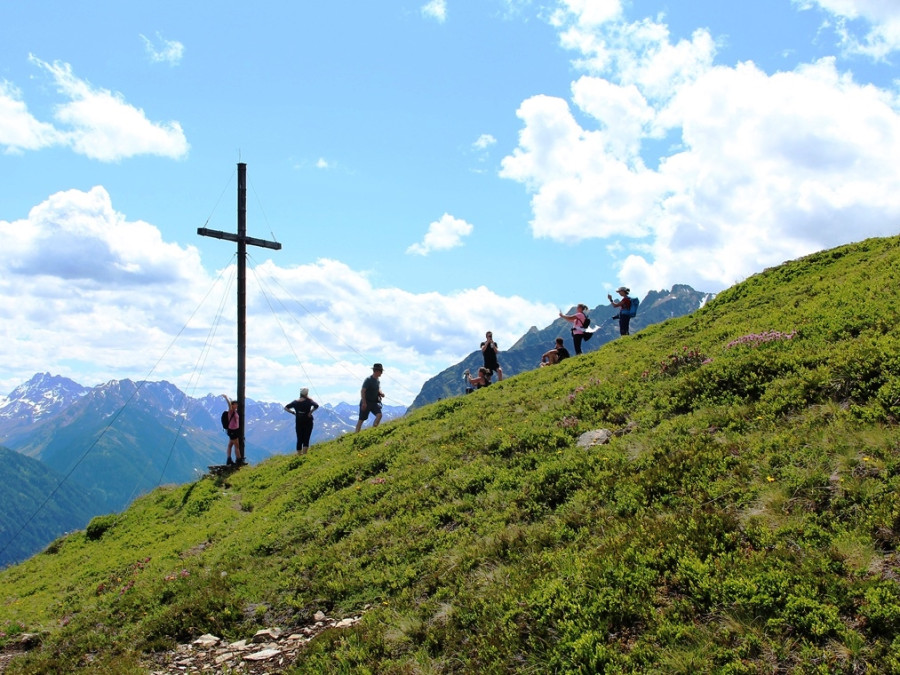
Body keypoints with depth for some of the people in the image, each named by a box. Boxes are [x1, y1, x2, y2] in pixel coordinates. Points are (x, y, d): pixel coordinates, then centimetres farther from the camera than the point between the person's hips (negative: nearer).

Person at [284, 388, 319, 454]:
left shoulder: (295, 402, 3)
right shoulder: (308, 401, -9)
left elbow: (286, 408, 5)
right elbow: (316, 406, -23)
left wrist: (293, 413, 2)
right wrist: (310, 412, -13)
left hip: (298, 422, 4)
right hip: (308, 422, -4)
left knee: (299, 439, 10)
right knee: (306, 439, -1)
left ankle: (299, 455, 11)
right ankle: (304, 455, -7)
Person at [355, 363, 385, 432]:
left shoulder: (377, 380, 6)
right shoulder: (368, 380, -17)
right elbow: (362, 391, -20)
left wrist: (380, 393, 0)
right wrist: (364, 403, -25)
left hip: (374, 402, 6)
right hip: (366, 402, -6)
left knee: (379, 415, -13)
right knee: (361, 419, 1)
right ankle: (356, 433, 10)